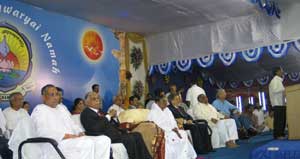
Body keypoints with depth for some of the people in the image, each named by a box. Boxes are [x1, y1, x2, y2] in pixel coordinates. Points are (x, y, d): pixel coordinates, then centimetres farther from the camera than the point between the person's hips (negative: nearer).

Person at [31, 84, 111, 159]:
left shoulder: (61, 108, 27)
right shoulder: (39, 110, 2)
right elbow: (43, 132, -15)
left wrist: (80, 133, 2)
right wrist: (66, 136, -20)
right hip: (55, 144, -8)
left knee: (104, 140, -12)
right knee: (88, 143, -34)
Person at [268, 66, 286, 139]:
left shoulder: (279, 80, 22)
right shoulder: (275, 80, -8)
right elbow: (274, 90, -20)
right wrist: (284, 90, -15)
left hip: (281, 103, 10)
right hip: (277, 104, -10)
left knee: (283, 119, 9)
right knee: (278, 120, -10)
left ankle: (281, 134, 15)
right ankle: (277, 135, -8)